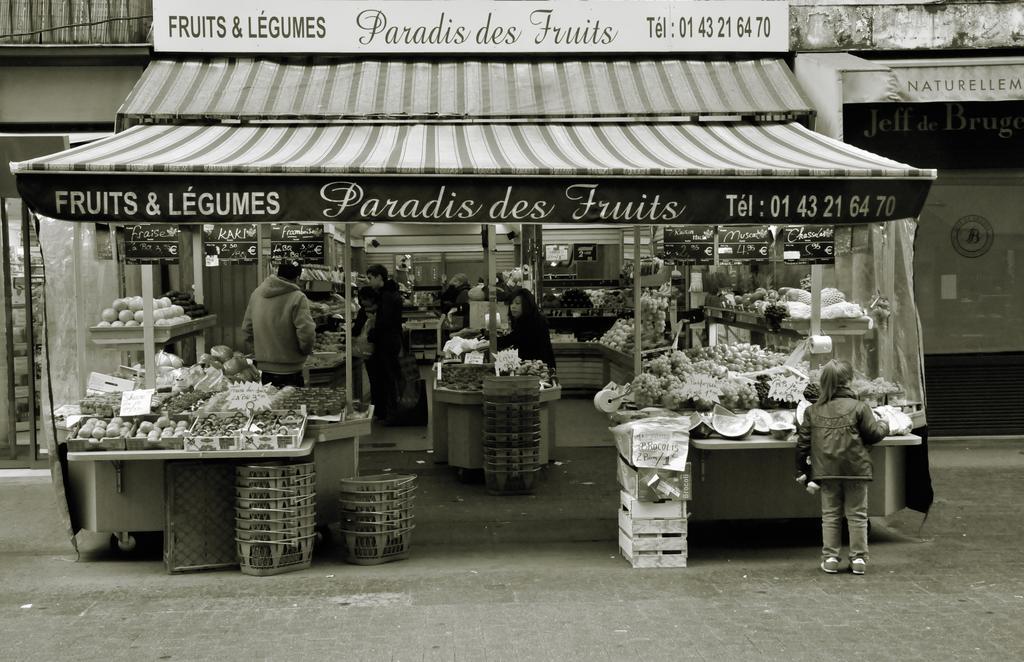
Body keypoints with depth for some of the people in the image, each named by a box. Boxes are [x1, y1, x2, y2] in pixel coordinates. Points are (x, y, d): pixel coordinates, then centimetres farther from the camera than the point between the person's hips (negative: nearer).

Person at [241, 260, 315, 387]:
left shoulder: (256, 293, 4)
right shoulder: (297, 298, -16)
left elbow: (246, 328, 12)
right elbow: (307, 333, -20)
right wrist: (306, 350, 0)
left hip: (264, 367, 6)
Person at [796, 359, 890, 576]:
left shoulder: (813, 411, 1)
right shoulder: (858, 408, -9)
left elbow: (803, 442, 3)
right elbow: (873, 434, -3)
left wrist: (801, 468, 14)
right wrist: (883, 426, 19)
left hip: (826, 471, 2)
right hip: (855, 469, -2)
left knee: (830, 515, 10)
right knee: (857, 515, 8)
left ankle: (830, 558, 9)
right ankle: (858, 558, 10)